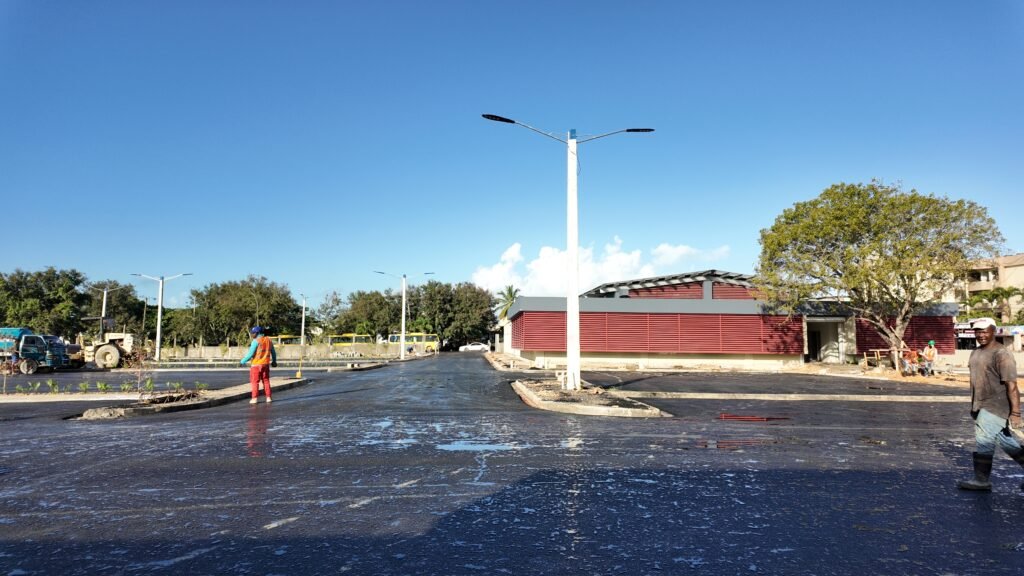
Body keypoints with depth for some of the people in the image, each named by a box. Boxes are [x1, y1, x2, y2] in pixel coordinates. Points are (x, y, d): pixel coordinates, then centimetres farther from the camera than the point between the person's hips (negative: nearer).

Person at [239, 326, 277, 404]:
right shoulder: (268, 340, 8)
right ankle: (268, 398, 11)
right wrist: (274, 361, 31)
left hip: (256, 365, -6)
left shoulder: (256, 341, -13)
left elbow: (250, 354, -16)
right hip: (266, 364, 6)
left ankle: (254, 399, 2)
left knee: (255, 382, 2)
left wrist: (242, 361, -5)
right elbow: (273, 352, 16)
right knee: (266, 381, 12)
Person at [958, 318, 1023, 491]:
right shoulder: (975, 352, 12)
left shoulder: (1001, 354, -15)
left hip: (995, 407, -8)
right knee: (1006, 442, 16)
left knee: (983, 442, -4)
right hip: (982, 407, 8)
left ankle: (981, 480, 6)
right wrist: (974, 406, 21)